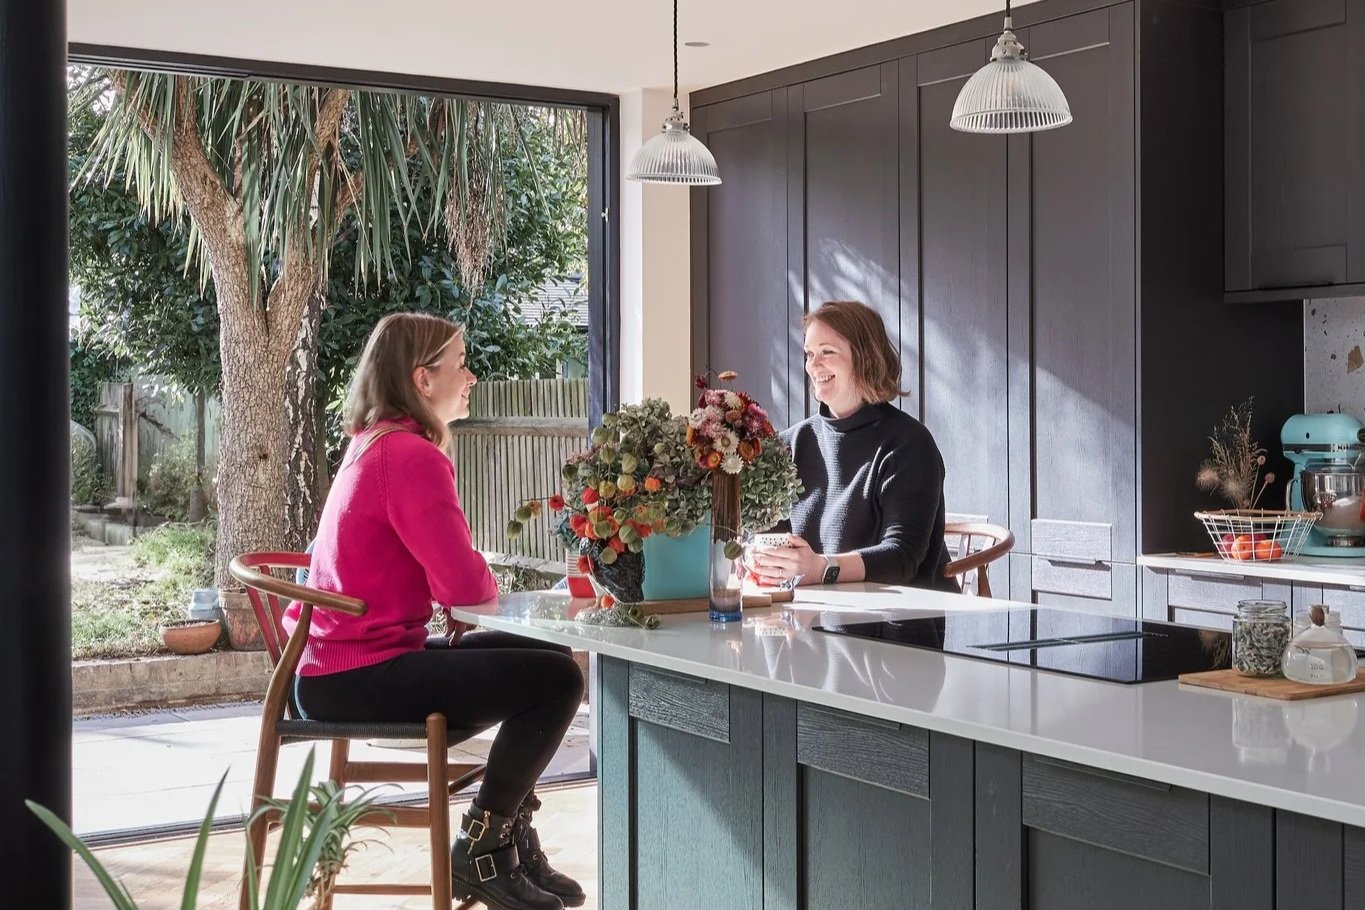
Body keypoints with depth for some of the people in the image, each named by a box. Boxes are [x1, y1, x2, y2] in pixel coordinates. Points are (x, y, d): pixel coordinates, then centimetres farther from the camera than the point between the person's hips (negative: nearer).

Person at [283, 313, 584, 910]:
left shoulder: (373, 445, 15)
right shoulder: (413, 456, -17)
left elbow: (438, 567, 18)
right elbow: (464, 582, -21)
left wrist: (467, 594, -2)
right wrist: (492, 587, 1)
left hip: (336, 666, 10)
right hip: (361, 675, -10)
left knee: (544, 656, 17)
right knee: (557, 679, -11)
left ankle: (513, 836, 21)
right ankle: (481, 851, 1)